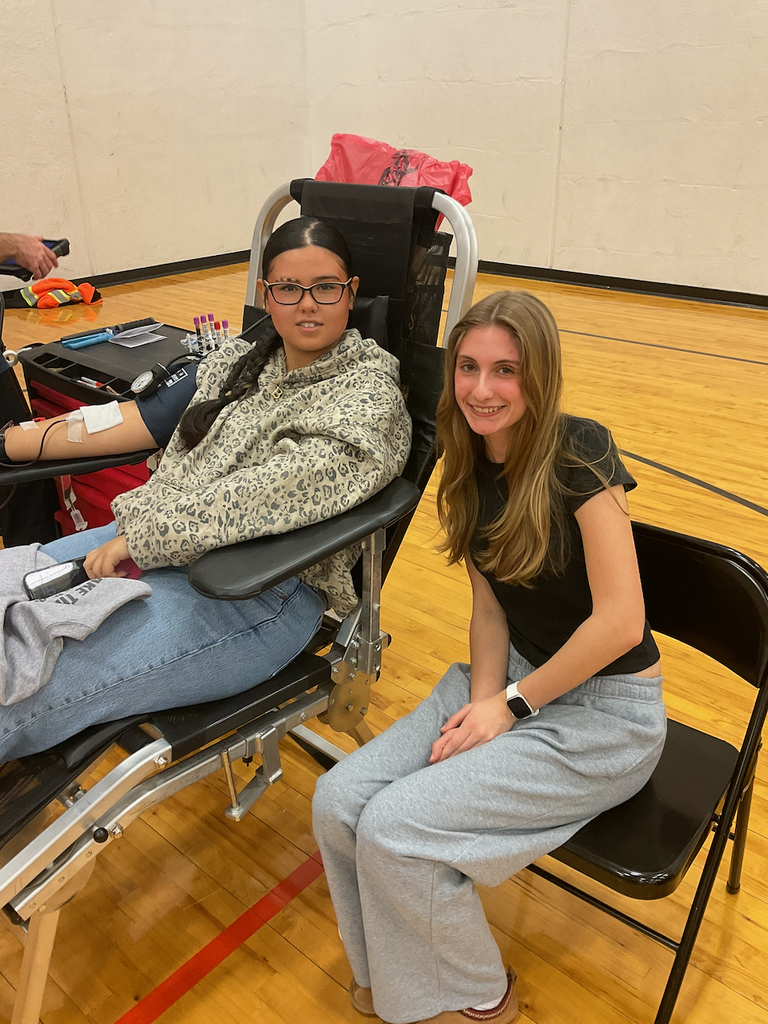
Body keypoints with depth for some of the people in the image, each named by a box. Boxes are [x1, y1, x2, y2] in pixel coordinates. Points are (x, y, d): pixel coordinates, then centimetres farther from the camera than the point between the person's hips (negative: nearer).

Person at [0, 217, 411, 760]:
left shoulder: (371, 395, -11)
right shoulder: (237, 362, 12)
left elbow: (273, 495, -22)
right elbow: (179, 468, 16)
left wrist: (145, 538, -19)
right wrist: (138, 525, -3)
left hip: (264, 590, -7)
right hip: (160, 542, 8)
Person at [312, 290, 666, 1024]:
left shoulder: (577, 454, -20)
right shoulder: (469, 468, 0)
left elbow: (620, 621, -21)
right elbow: (490, 604, 4)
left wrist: (512, 705, -14)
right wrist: (482, 699, -11)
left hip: (604, 711, -6)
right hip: (513, 679, 6)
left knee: (396, 828, -18)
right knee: (339, 803, -10)